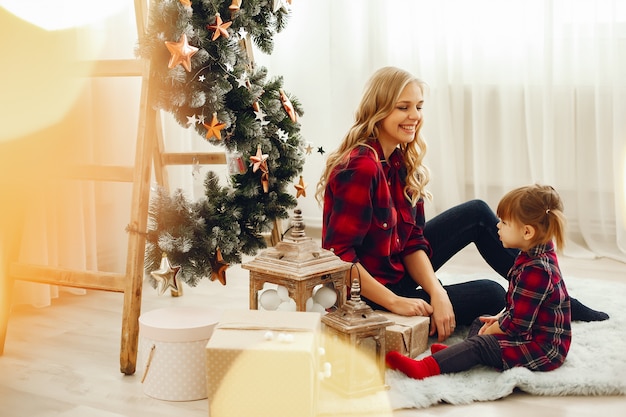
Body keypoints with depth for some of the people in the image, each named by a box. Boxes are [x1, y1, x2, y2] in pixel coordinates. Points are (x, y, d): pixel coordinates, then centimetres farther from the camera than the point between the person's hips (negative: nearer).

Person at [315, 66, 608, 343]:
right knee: (490, 294, -3)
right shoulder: (361, 168, -27)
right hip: (369, 297, -9)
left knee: (477, 214, 9)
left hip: (399, 270, 9)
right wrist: (394, 302, -27)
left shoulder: (401, 162, 1)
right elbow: (339, 255, -28)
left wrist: (437, 292, -15)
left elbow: (413, 242, 0)